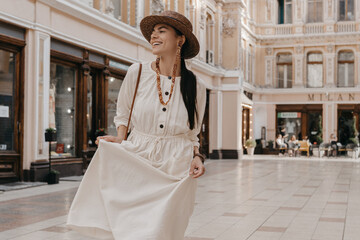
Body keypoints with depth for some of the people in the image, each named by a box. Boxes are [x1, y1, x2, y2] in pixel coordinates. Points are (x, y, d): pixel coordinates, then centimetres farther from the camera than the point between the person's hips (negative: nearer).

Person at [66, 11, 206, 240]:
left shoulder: (196, 87, 0)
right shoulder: (137, 73, -1)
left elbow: (192, 134, 11)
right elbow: (123, 115, 13)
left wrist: (197, 157, -7)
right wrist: (120, 141, -4)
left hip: (175, 171, 0)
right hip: (136, 163, 1)